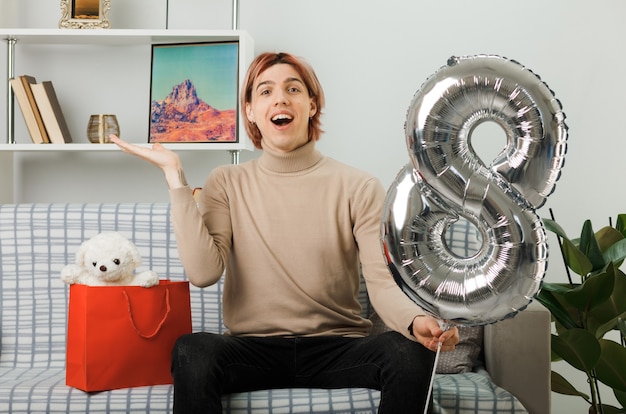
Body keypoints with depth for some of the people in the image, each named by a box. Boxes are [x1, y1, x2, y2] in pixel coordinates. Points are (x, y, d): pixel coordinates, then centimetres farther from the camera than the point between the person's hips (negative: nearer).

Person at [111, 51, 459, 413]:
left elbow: (383, 282, -9)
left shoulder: (359, 188, 1)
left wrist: (416, 320, -31)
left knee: (411, 354, -29)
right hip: (252, 349, 0)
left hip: (338, 349, 0)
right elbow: (204, 272, -11)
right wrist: (176, 175, -11)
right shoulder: (228, 183, 4)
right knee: (192, 351, -32)